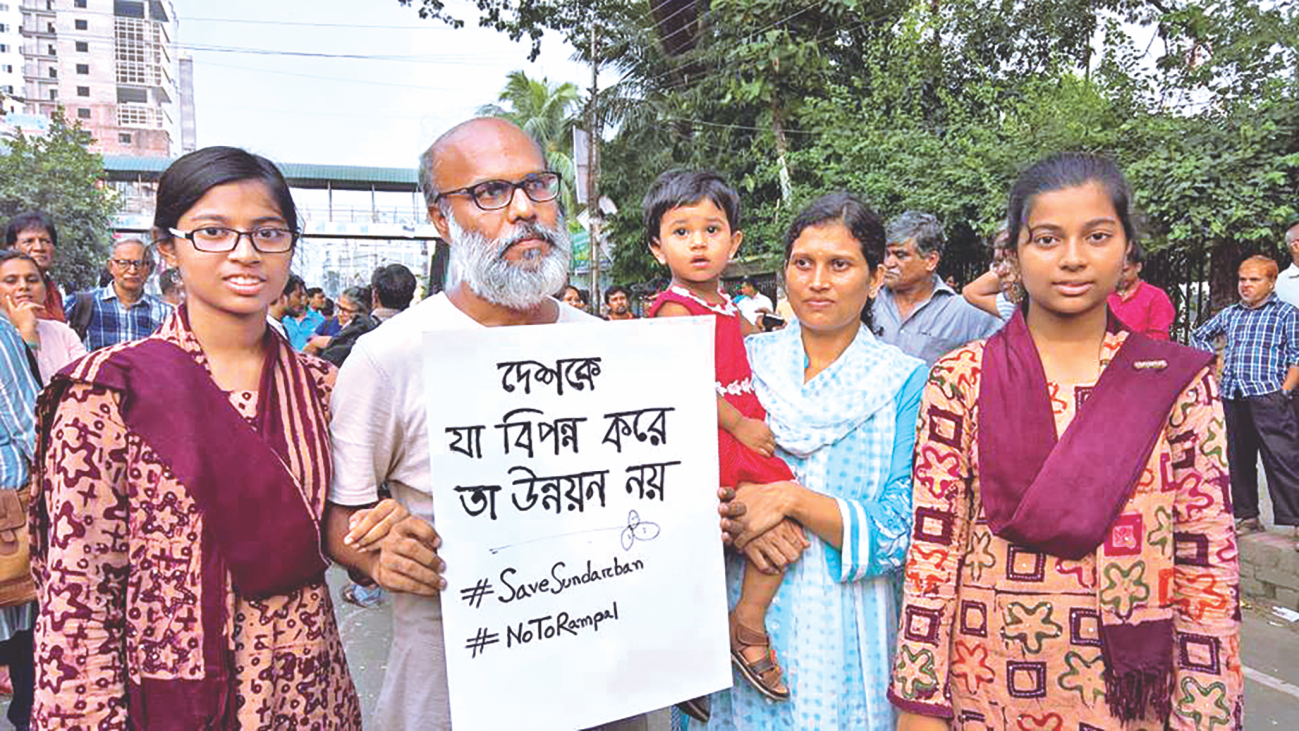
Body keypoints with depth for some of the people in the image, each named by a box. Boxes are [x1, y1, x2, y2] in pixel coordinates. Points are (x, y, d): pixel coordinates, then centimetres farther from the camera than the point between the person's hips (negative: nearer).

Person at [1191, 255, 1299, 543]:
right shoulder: (1230, 314, 18)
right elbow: (1199, 336, 33)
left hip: (1269, 396, -5)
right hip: (1232, 396, 5)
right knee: (1239, 458, 10)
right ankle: (1247, 516, 19)